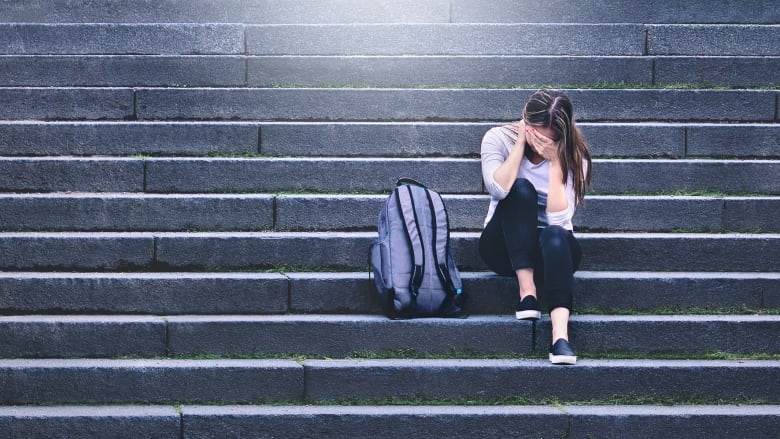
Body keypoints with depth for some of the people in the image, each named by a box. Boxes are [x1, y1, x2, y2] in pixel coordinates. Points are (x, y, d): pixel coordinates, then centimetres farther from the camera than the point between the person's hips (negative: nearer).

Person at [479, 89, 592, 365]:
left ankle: (560, 334, -55)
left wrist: (555, 161, -23)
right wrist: (521, 143, -22)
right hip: (505, 247, 0)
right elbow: (498, 189, -28)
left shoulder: (574, 156, -9)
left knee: (555, 237, -38)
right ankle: (527, 291, -35)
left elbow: (558, 218, -21)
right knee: (521, 190, -30)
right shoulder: (498, 139, -9)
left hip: (552, 250, 0)